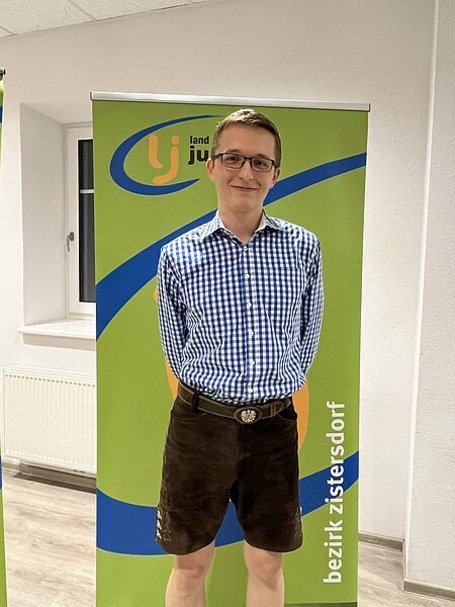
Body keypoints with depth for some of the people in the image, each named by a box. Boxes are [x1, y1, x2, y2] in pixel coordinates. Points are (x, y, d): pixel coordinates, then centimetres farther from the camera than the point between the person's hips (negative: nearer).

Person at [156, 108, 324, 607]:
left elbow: (308, 337, 8)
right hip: (201, 423, -1)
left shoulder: (304, 247, -2)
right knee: (190, 564, 17)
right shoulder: (179, 255, -6)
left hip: (274, 426, 2)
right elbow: (176, 347, 5)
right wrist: (211, 393, 9)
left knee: (267, 566, 19)